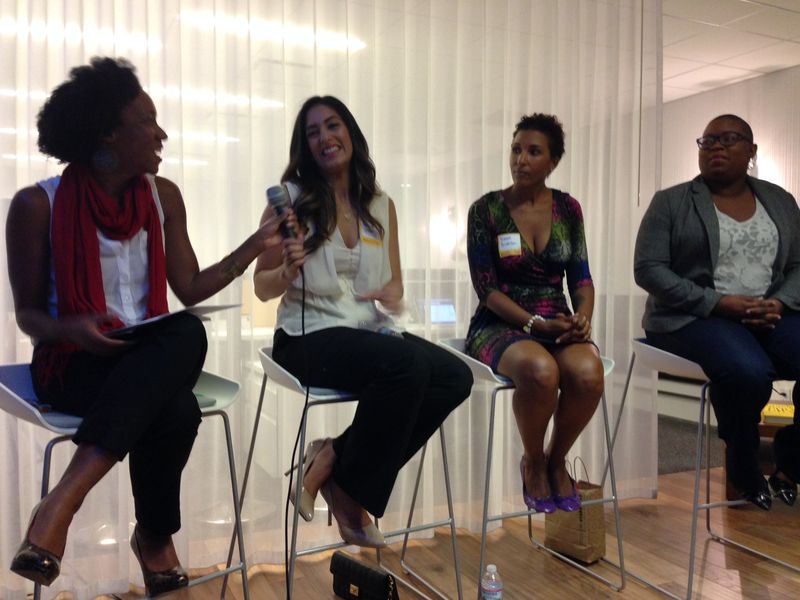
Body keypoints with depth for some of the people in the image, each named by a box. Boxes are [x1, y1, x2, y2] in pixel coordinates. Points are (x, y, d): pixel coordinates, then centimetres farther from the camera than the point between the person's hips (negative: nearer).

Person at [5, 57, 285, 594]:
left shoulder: (163, 196, 7)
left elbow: (190, 289, 6)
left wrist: (258, 242, 0)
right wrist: (72, 329, -23)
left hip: (151, 357, 4)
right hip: (72, 361, -4)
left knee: (189, 331, -36)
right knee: (176, 410, -36)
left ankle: (65, 499, -31)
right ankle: (155, 539, -15)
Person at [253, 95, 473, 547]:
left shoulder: (381, 205, 11)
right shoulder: (291, 199, -1)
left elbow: (395, 281, 16)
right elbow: (263, 288, 1)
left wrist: (392, 293, -8)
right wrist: (289, 270, -21)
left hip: (370, 330, 6)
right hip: (310, 336, -5)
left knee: (457, 377, -19)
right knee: (408, 365, -32)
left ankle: (334, 461, -8)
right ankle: (346, 482, -9)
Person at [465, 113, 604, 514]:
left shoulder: (567, 208, 10)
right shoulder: (486, 210, -2)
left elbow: (581, 277, 10)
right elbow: (487, 288, -7)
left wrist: (583, 316, -11)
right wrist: (536, 324, -17)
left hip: (557, 324, 3)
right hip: (500, 326, -3)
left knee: (588, 372, -31)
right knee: (540, 369, -37)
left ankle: (556, 460, -1)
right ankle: (533, 462, -5)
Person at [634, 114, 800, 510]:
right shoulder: (671, 202, 1)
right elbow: (648, 268, -8)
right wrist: (719, 303, -16)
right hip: (694, 317, -4)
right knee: (749, 371, -33)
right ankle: (742, 464, -4)